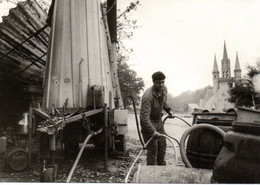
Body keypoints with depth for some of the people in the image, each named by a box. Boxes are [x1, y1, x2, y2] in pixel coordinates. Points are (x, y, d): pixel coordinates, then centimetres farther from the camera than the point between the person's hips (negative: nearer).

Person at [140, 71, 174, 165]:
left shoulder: (164, 89, -5)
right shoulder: (148, 96, -31)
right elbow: (144, 117, -35)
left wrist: (169, 110, 6)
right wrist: (153, 131, -41)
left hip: (159, 122, 8)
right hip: (149, 123, -8)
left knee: (162, 146, 17)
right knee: (153, 149, -4)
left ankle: (162, 166, 36)